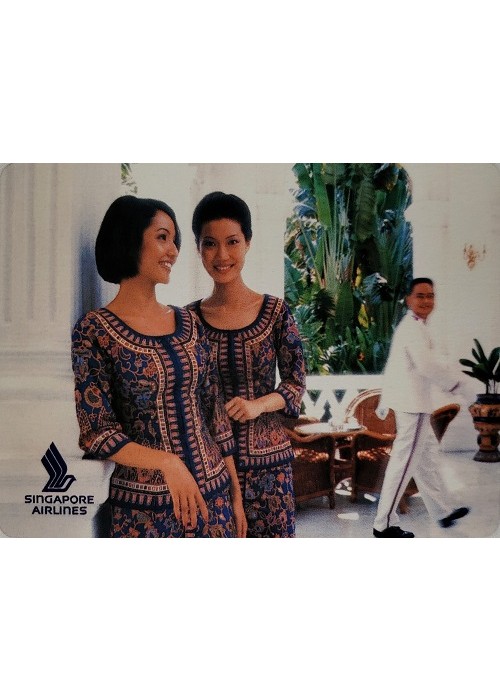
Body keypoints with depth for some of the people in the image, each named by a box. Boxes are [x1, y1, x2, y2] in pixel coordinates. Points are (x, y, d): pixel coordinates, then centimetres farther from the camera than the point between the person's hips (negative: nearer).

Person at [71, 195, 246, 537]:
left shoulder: (189, 322, 5)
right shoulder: (95, 331, -9)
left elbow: (215, 413, 8)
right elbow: (97, 433, -11)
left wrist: (236, 494, 8)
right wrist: (168, 464, -22)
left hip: (214, 494, 5)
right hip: (145, 507, -4)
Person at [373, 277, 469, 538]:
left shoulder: (408, 326, 19)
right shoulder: (415, 327, -14)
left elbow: (392, 366, 22)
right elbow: (428, 364, -25)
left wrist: (385, 402, 22)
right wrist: (457, 383, -13)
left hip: (410, 402, 11)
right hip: (413, 403, -11)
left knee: (427, 456, 20)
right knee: (404, 462, -6)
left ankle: (444, 511, 35)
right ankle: (384, 524, -1)